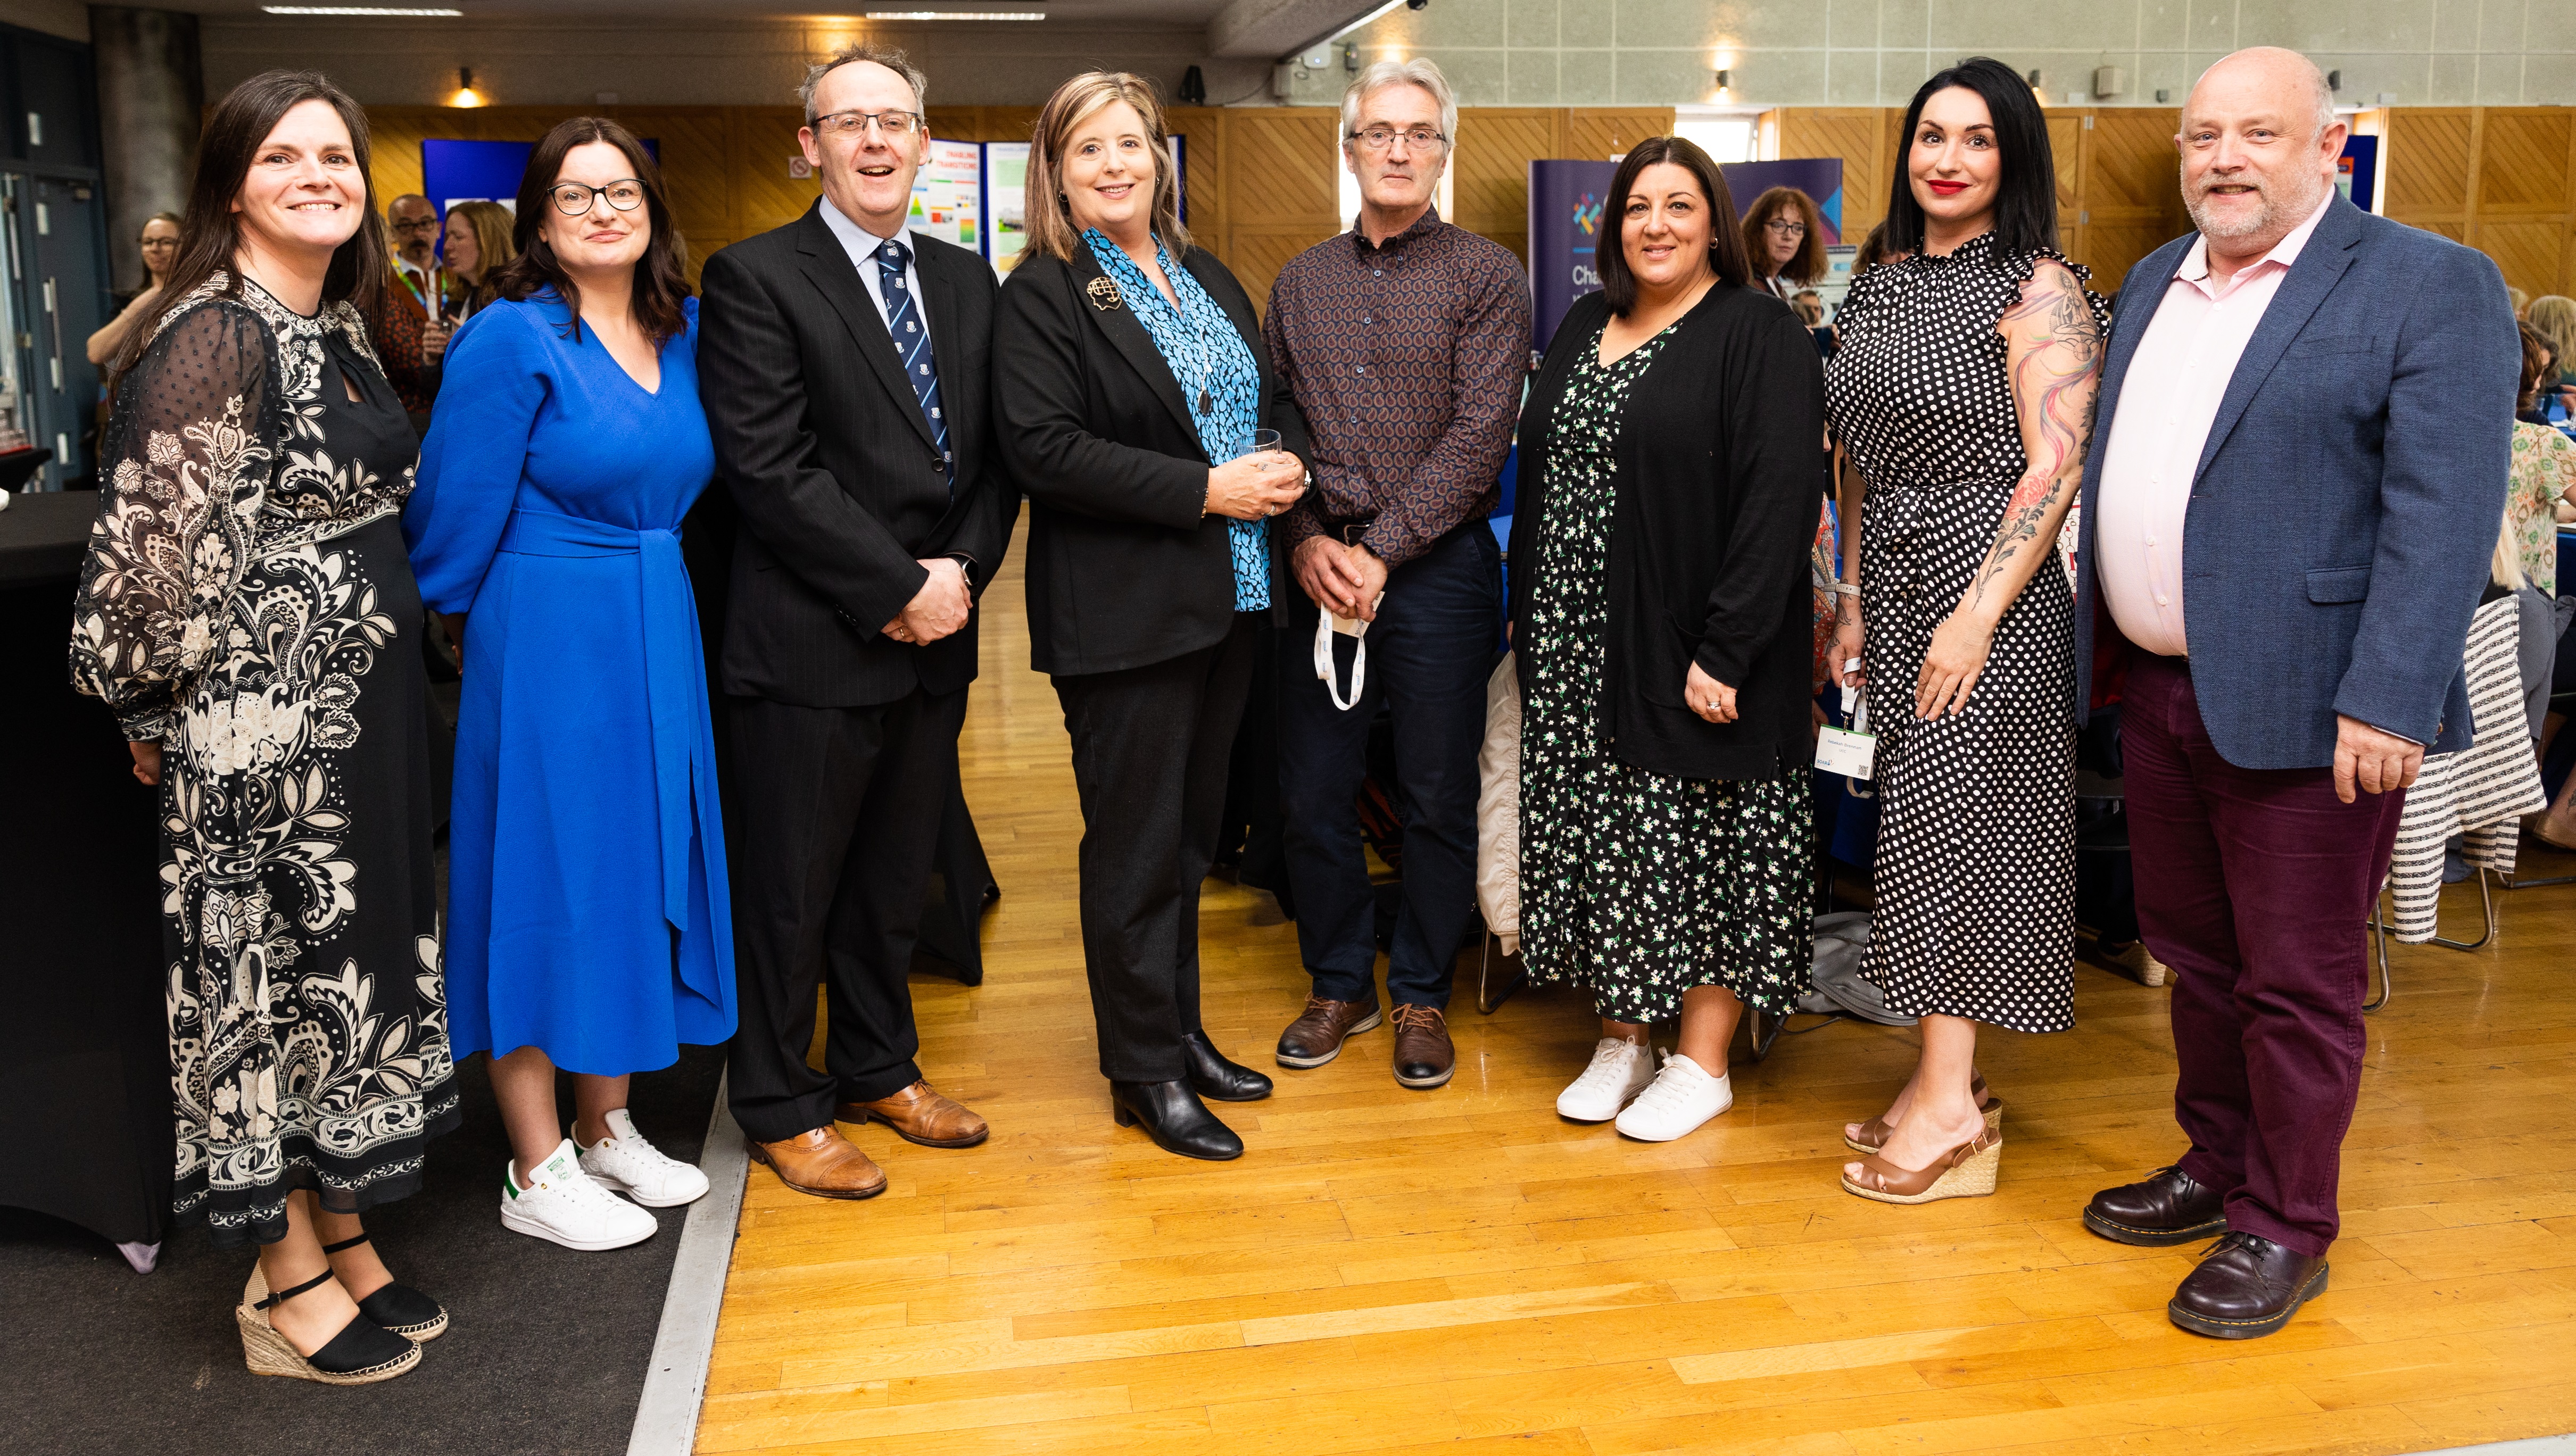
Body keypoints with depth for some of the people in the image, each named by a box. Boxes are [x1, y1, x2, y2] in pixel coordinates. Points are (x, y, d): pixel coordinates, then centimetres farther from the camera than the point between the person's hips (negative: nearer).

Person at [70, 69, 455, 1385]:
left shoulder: (340, 329, 11)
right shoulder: (210, 337, -15)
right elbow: (155, 543, -16)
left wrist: (401, 657, 17)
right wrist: (160, 714, -8)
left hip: (365, 699, 8)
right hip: (260, 719, -8)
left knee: (355, 957, 15)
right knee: (270, 968, 3)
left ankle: (345, 1238, 30)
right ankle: (288, 1287, 18)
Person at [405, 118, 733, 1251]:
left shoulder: (682, 330, 7)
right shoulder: (511, 338, -11)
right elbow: (458, 513, -9)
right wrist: (447, 615, -1)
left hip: (658, 638, 7)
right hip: (546, 644, -7)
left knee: (636, 865, 13)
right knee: (546, 876, 1)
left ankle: (606, 1131, 28)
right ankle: (537, 1173, 13)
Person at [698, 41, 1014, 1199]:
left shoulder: (967, 281, 12)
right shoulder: (754, 278, -8)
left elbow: (993, 453, 10)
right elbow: (770, 466, -16)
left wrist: (962, 572, -6)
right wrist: (899, 590, -16)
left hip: (936, 634, 6)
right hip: (813, 643, -6)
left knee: (896, 877, 18)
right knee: (790, 889, 7)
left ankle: (880, 1069, 35)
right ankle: (781, 1106, 24)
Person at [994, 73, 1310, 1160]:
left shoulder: (1208, 278, 15)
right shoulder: (1043, 293, -7)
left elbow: (1278, 396, 21)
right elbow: (1043, 449, -18)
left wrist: (1287, 462, -4)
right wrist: (1206, 490, -21)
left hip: (1228, 599, 7)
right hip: (1124, 610, -7)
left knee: (1190, 831, 16)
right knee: (1136, 847, 2)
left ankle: (1182, 1031, 30)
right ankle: (1145, 1072, 14)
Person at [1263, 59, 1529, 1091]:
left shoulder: (1486, 278, 0)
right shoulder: (1301, 282, 12)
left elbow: (1479, 436, -9)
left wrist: (1382, 552, -14)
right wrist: (1307, 540, -7)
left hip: (1437, 568, -3)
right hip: (1317, 568, 3)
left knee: (1438, 796, 5)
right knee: (1312, 793, 7)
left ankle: (1422, 995, 22)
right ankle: (1341, 984, 25)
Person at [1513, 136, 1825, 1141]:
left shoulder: (1760, 334, -7)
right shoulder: (1584, 326, 14)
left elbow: (1778, 500, -15)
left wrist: (1724, 650, -21)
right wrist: (1528, 622, 10)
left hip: (1687, 648, -6)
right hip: (1576, 647, 6)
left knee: (1700, 843, 1)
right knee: (1598, 839, 10)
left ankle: (1702, 1061, 15)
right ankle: (1623, 1039, 24)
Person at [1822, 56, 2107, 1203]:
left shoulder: (2037, 289, -7)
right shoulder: (1881, 288, 14)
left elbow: (2056, 465, -15)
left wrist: (1978, 612, -21)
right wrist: (1859, 602, 14)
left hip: (1988, 590, -7)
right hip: (1899, 589, 7)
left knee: (1954, 825, -6)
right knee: (1922, 824, 9)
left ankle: (1951, 1109, 3)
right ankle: (1945, 1078, 19)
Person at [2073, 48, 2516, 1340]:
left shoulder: (2430, 287, -8)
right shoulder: (2155, 281, 13)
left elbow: (2444, 511, -15)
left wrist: (2388, 702, -22)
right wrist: (2098, 640, 12)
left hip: (2302, 705, -7)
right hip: (2159, 691, 7)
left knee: (2297, 983, 5)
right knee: (2195, 955, 19)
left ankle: (2284, 1231, 20)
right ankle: (2216, 1168, 36)